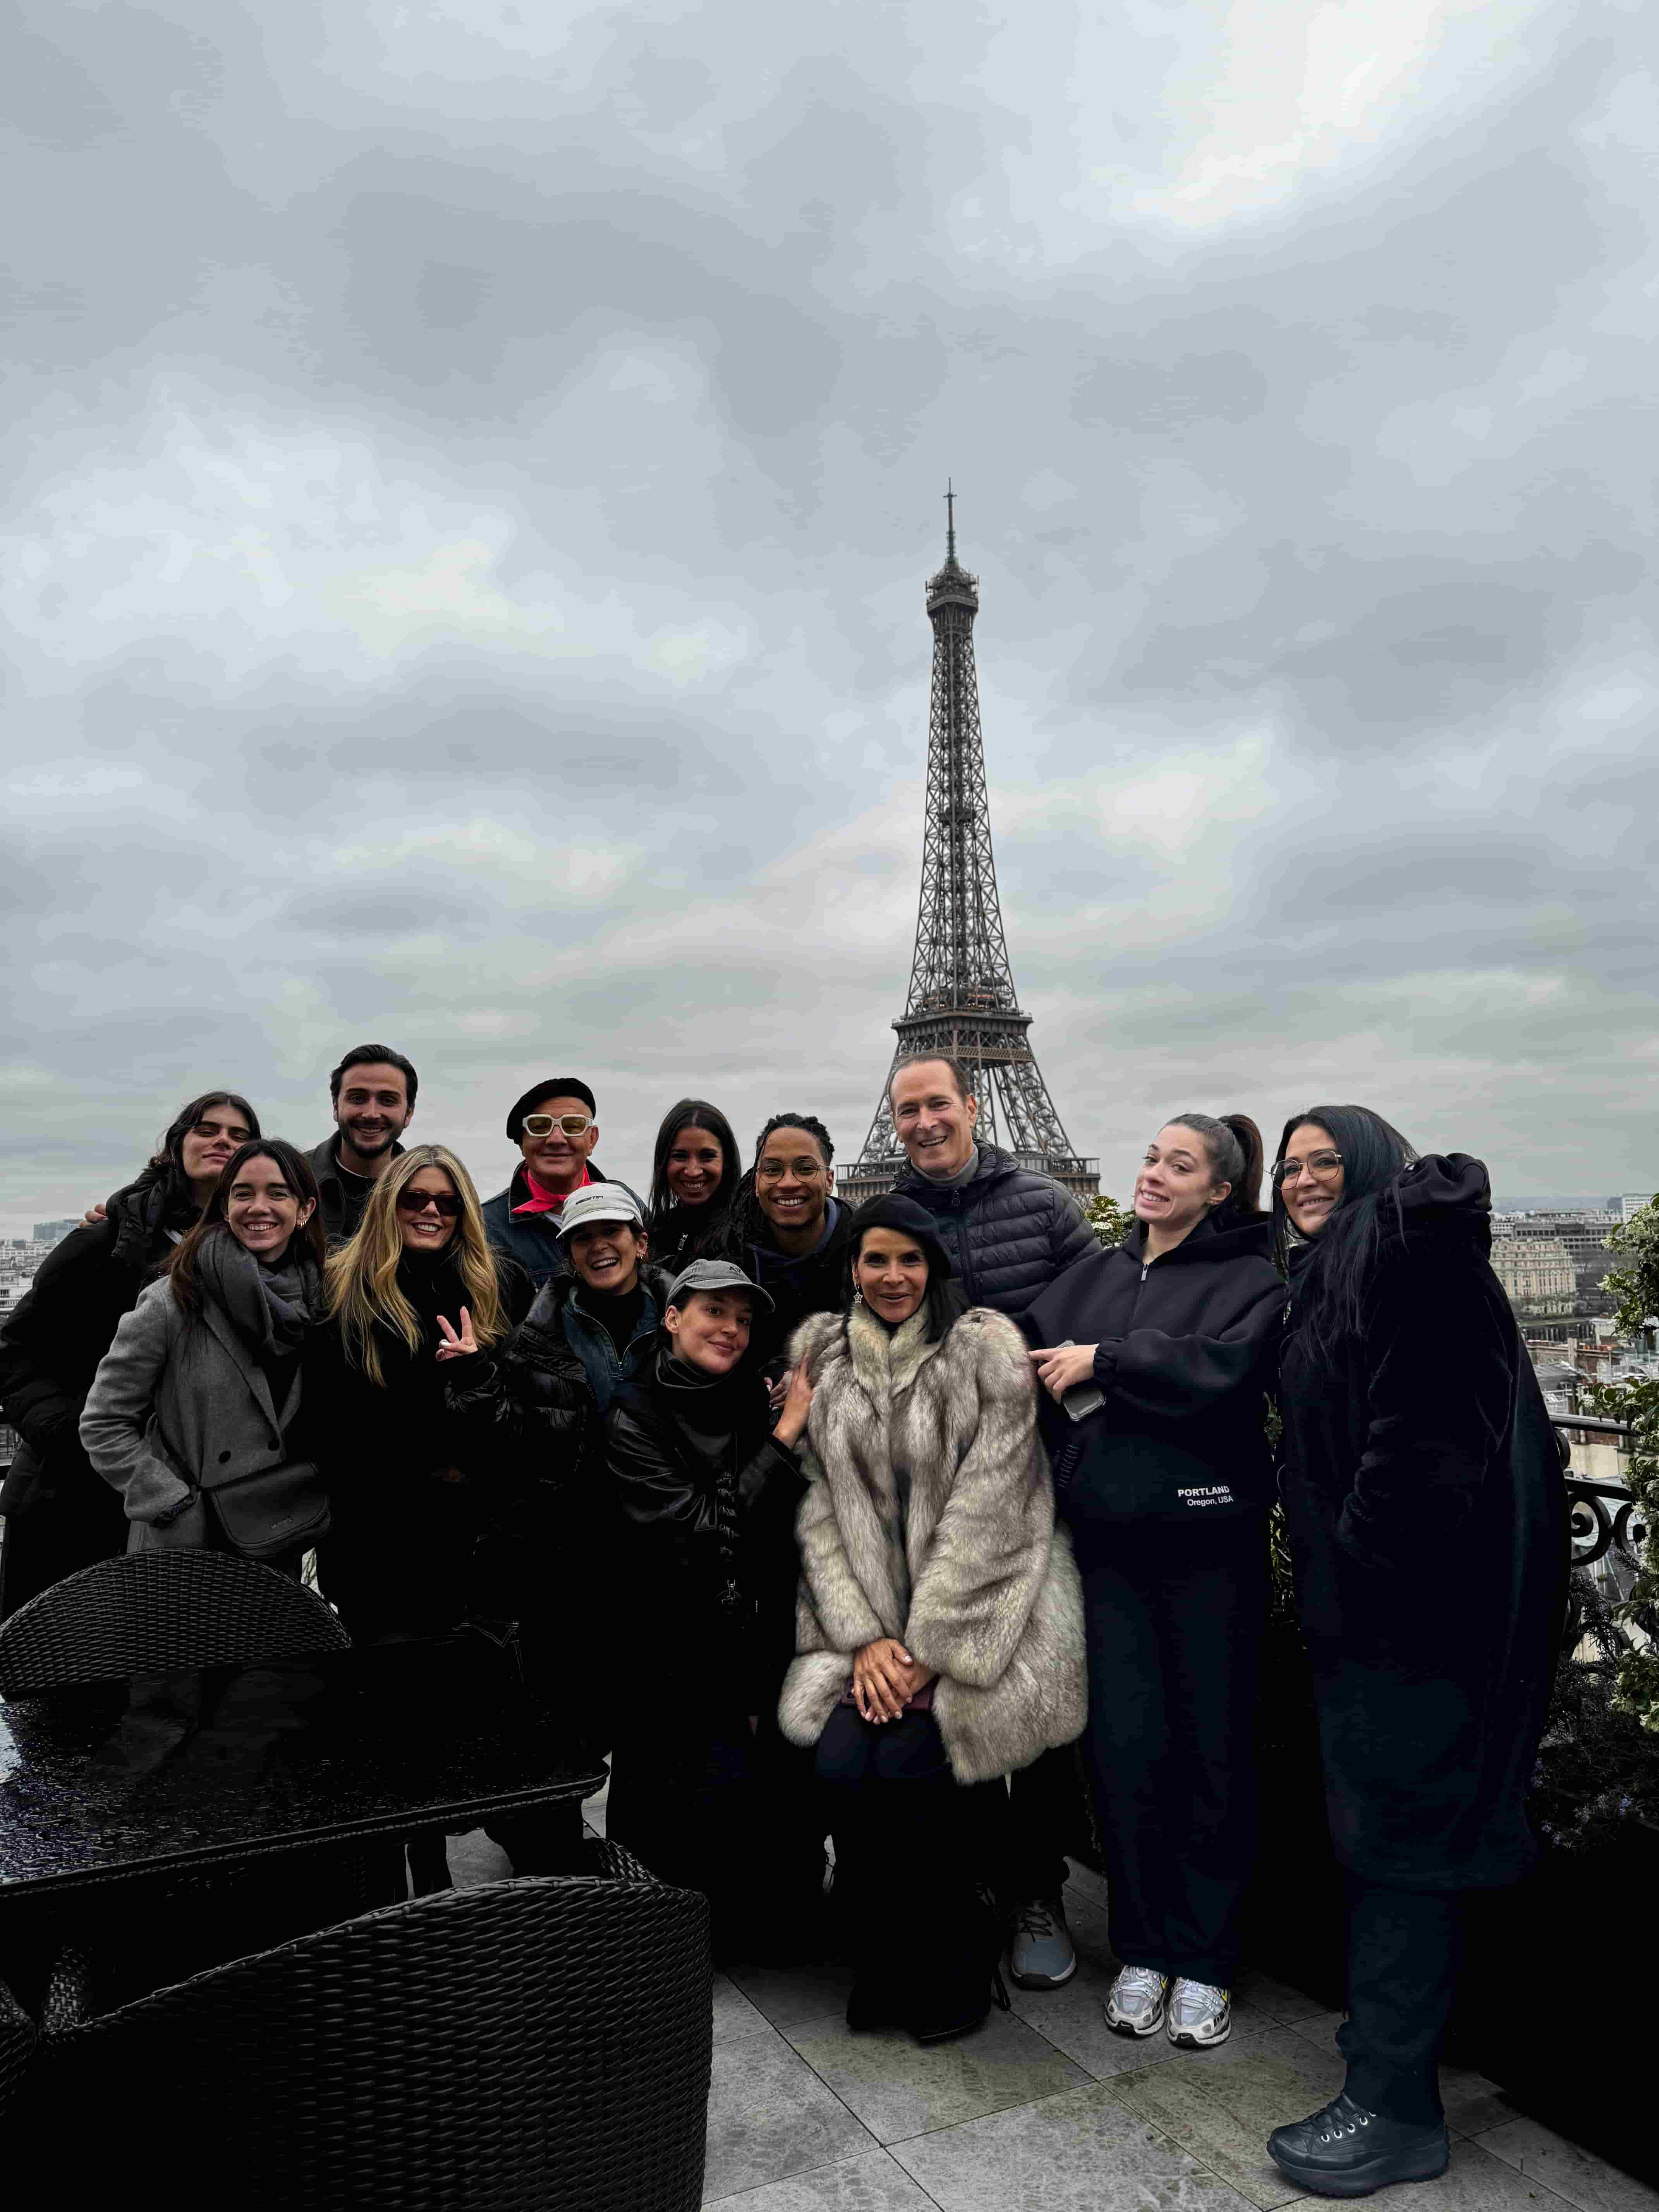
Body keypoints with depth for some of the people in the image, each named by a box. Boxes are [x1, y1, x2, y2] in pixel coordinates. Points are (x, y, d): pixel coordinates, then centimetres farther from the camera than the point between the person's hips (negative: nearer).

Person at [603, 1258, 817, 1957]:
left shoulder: (759, 1408, 6)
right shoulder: (634, 1416, -7)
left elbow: (788, 1550, 7)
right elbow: (701, 1531, -17)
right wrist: (786, 1436, -15)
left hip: (759, 1657, 4)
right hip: (672, 1666, -4)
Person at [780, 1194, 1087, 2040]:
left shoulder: (986, 1350, -7)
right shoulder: (821, 1356, 4)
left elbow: (984, 1505, -12)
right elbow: (821, 1506, 1)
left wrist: (925, 1645, -14)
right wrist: (864, 1638, -8)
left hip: (976, 1609, -3)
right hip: (867, 1615, 3)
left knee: (906, 1767, -18)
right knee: (842, 1764, -15)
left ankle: (952, 1969, 9)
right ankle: (886, 1967, 11)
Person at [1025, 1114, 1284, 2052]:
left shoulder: (1249, 1281, -2)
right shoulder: (1096, 1274, 13)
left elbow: (1225, 1372, -20)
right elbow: (1025, 1353, 6)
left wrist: (1104, 1359, -15)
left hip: (1210, 1543, -3)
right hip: (1111, 1543, 4)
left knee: (1213, 1746, 6)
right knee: (1125, 1745, 6)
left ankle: (1204, 1961, 23)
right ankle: (1144, 1949, 24)